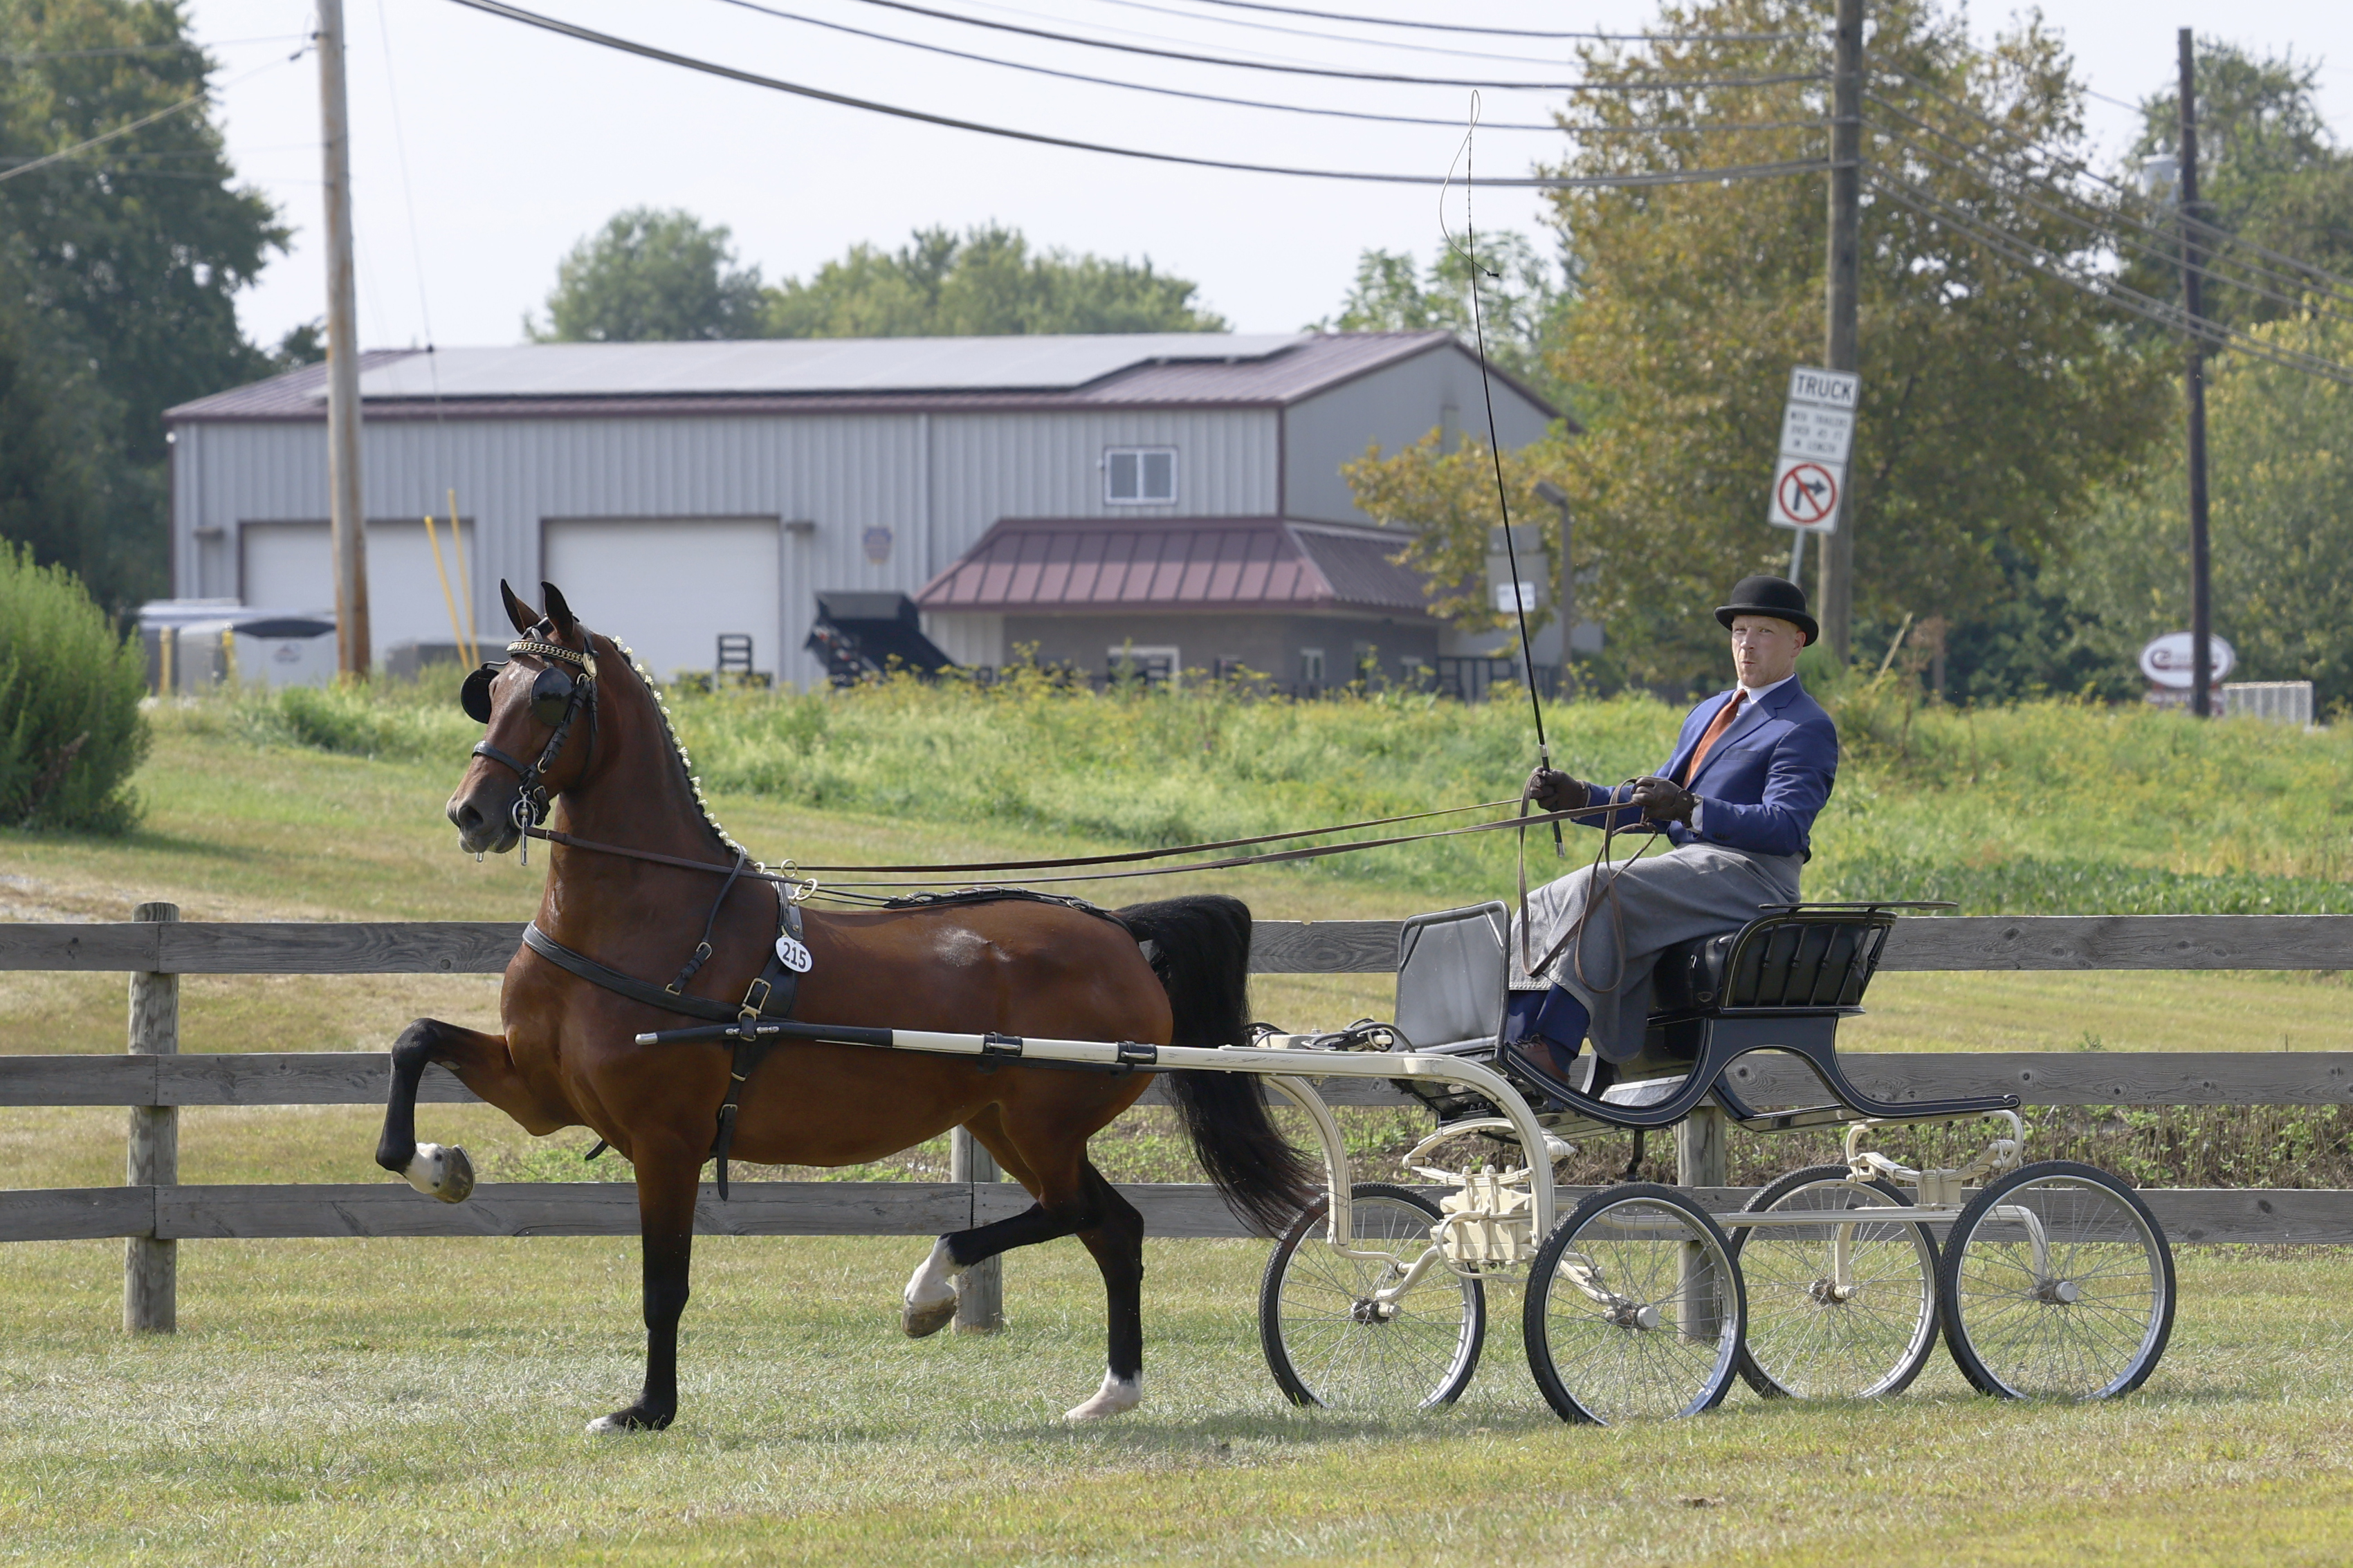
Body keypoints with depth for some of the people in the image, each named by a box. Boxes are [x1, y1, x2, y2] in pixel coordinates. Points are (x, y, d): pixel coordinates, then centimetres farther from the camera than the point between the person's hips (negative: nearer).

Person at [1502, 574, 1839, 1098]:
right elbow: (1654, 806, 27)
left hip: (1746, 876, -9)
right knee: (1546, 908, -10)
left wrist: (1689, 810, -29)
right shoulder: (1709, 714, 27)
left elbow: (1786, 826, -17)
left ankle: (1551, 1050, -37)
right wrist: (1577, 797, 9)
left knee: (1599, 893, -30)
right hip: (1690, 869, 9)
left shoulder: (1807, 729, -1)